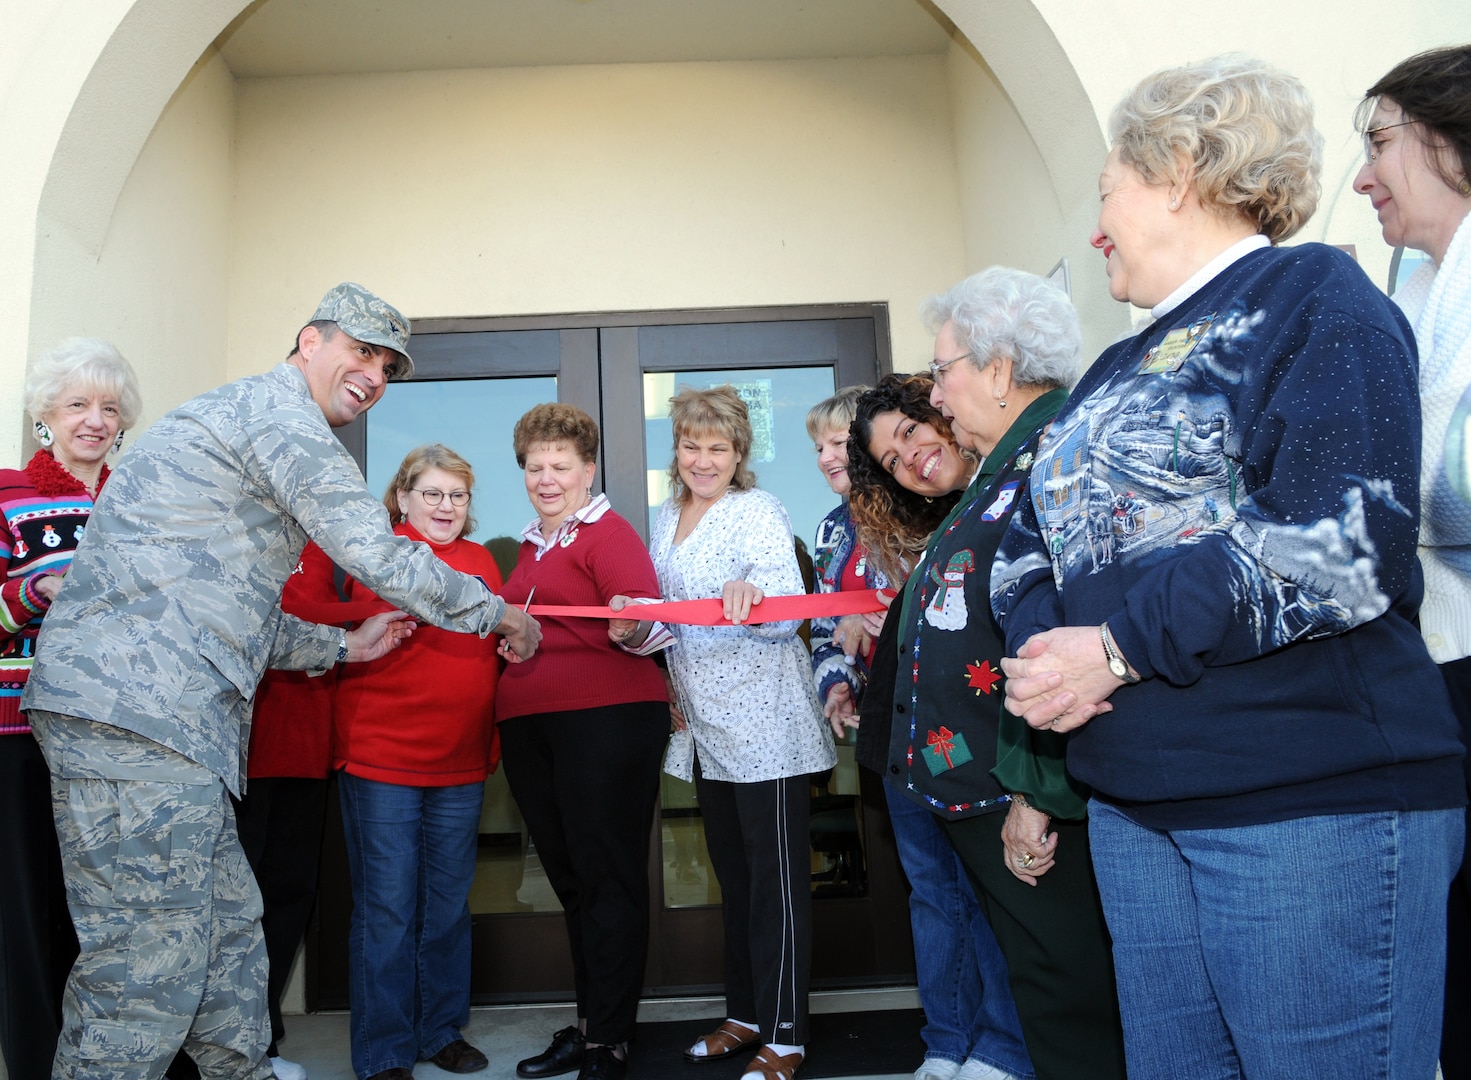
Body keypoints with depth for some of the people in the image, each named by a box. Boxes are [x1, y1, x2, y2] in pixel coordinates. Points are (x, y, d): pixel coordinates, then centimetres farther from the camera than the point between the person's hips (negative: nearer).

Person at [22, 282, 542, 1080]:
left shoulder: (242, 418, 28)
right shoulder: (277, 409, -6)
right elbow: (376, 555, -12)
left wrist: (344, 646, 26)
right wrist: (497, 613, 2)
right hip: (137, 711, -11)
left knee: (228, 933, 15)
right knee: (150, 965, -5)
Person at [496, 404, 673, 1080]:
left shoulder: (608, 533, -4)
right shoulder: (529, 545, 19)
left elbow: (646, 619, -19)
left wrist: (631, 625, -38)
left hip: (607, 717, -8)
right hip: (528, 725, 8)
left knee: (608, 879, 0)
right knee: (569, 879, 15)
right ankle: (588, 1023, 29)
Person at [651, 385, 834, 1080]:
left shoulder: (758, 512, -9)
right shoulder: (666, 518, 12)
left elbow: (787, 611, -21)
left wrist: (753, 594, -43)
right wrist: (670, 687, 15)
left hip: (763, 719, -7)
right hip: (703, 721, 8)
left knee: (776, 877, -1)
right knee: (732, 871, 16)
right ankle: (745, 1015, 29)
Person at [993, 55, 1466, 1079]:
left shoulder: (1312, 296, -5)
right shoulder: (1120, 369, 18)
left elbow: (1348, 541, -19)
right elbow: (1030, 542, 16)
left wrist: (1119, 645, -17)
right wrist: (1039, 641, -6)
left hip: (1311, 802, -7)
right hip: (1131, 803, 8)